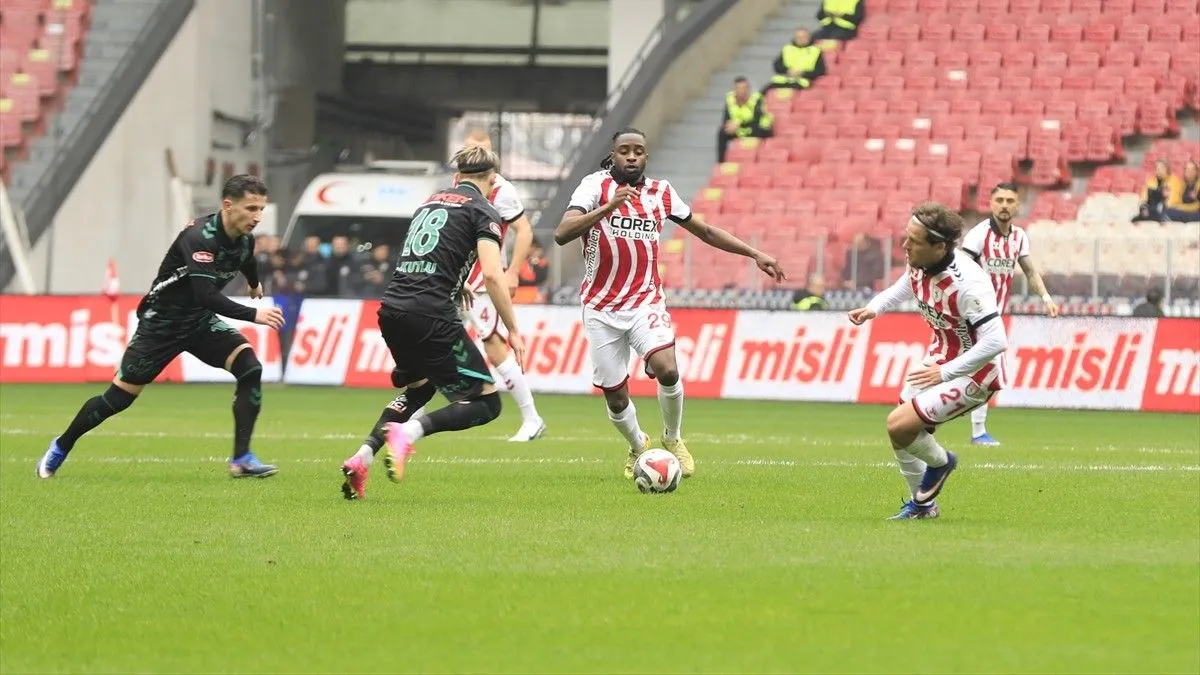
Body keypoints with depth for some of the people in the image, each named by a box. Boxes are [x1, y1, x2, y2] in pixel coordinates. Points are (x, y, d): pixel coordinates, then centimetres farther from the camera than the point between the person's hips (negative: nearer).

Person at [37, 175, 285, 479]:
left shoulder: (245, 240, -5)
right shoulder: (199, 237, -31)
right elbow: (205, 295, -41)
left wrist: (255, 284, 43)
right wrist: (254, 315, -45)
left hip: (200, 321, 6)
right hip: (161, 323, -6)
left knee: (250, 368, -17)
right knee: (119, 397, -2)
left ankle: (241, 459, -13)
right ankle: (61, 448, 22)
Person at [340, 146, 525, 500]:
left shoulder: (431, 200, 23)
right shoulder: (483, 210, 2)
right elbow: (492, 274, -11)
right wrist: (513, 330, -5)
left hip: (391, 309, 7)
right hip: (430, 315, -7)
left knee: (419, 387, 31)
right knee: (486, 402, 1)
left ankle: (363, 457, 14)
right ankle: (409, 431, -22)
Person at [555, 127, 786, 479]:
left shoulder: (661, 192, 6)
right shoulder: (595, 185, -7)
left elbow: (705, 231, 18)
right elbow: (562, 235, -20)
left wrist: (755, 254, 14)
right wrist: (608, 207, -32)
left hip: (645, 302, 1)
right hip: (601, 309, -1)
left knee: (667, 369, -25)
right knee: (615, 397, 2)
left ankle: (672, 438, 3)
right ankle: (639, 447, 35)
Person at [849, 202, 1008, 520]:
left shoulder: (967, 283, -34)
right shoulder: (919, 264, -9)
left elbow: (995, 342, -36)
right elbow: (905, 286, 18)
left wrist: (945, 373, -31)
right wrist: (874, 308, 0)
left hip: (972, 373, -8)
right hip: (939, 360, 8)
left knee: (899, 425, -17)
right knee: (901, 433, 11)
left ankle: (939, 462, 14)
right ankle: (921, 505, 32)